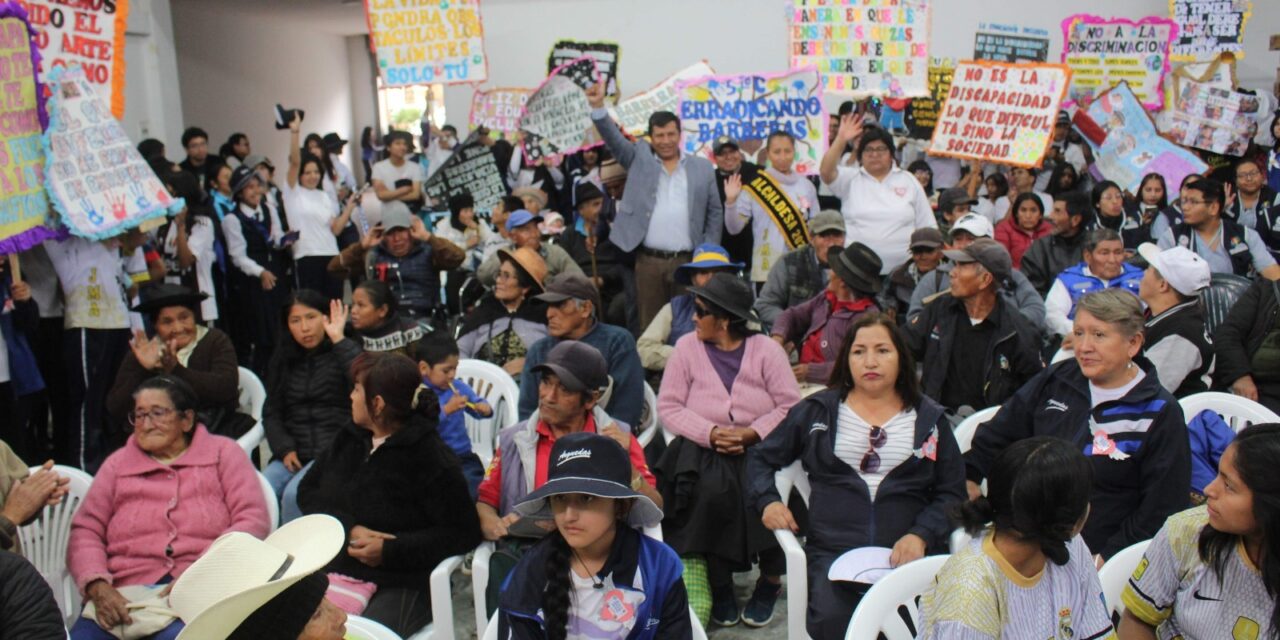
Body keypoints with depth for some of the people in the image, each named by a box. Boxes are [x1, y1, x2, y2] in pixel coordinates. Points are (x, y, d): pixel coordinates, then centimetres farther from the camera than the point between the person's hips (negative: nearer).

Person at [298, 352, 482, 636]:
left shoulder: (430, 457, -8)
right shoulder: (349, 438, 12)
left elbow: (464, 533, -11)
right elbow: (307, 492, 11)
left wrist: (390, 551, -17)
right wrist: (349, 529, -8)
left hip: (400, 586, -5)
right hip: (335, 571, 5)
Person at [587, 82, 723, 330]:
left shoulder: (702, 167, 9)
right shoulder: (640, 158, 9)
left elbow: (715, 213, 10)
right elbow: (613, 138, -4)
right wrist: (598, 105, -19)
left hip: (688, 261, 0)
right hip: (648, 261, 0)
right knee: (649, 324, 4)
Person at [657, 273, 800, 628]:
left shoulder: (765, 350, 2)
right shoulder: (687, 346, 4)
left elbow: (791, 406, -4)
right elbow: (669, 406, -1)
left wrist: (750, 433, -19)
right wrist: (711, 433, -15)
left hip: (761, 446, 0)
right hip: (704, 449, 0)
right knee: (713, 490, -31)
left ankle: (771, 578, -1)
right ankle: (720, 582, -7)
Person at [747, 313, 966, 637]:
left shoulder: (930, 418, 14)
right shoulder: (817, 410, 13)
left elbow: (952, 493, 10)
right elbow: (761, 457, 20)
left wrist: (921, 535, -8)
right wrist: (769, 501, 1)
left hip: (908, 553, 1)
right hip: (832, 552, 0)